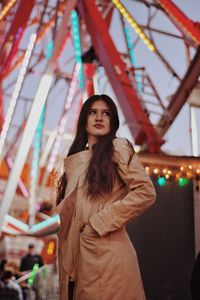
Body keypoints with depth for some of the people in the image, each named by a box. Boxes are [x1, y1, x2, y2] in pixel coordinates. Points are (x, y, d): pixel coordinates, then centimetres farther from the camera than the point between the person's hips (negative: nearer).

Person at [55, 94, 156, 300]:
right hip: (74, 254, 6)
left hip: (106, 253, -6)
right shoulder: (74, 159, 17)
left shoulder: (117, 148, -1)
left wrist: (100, 222, -12)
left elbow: (146, 192, -11)